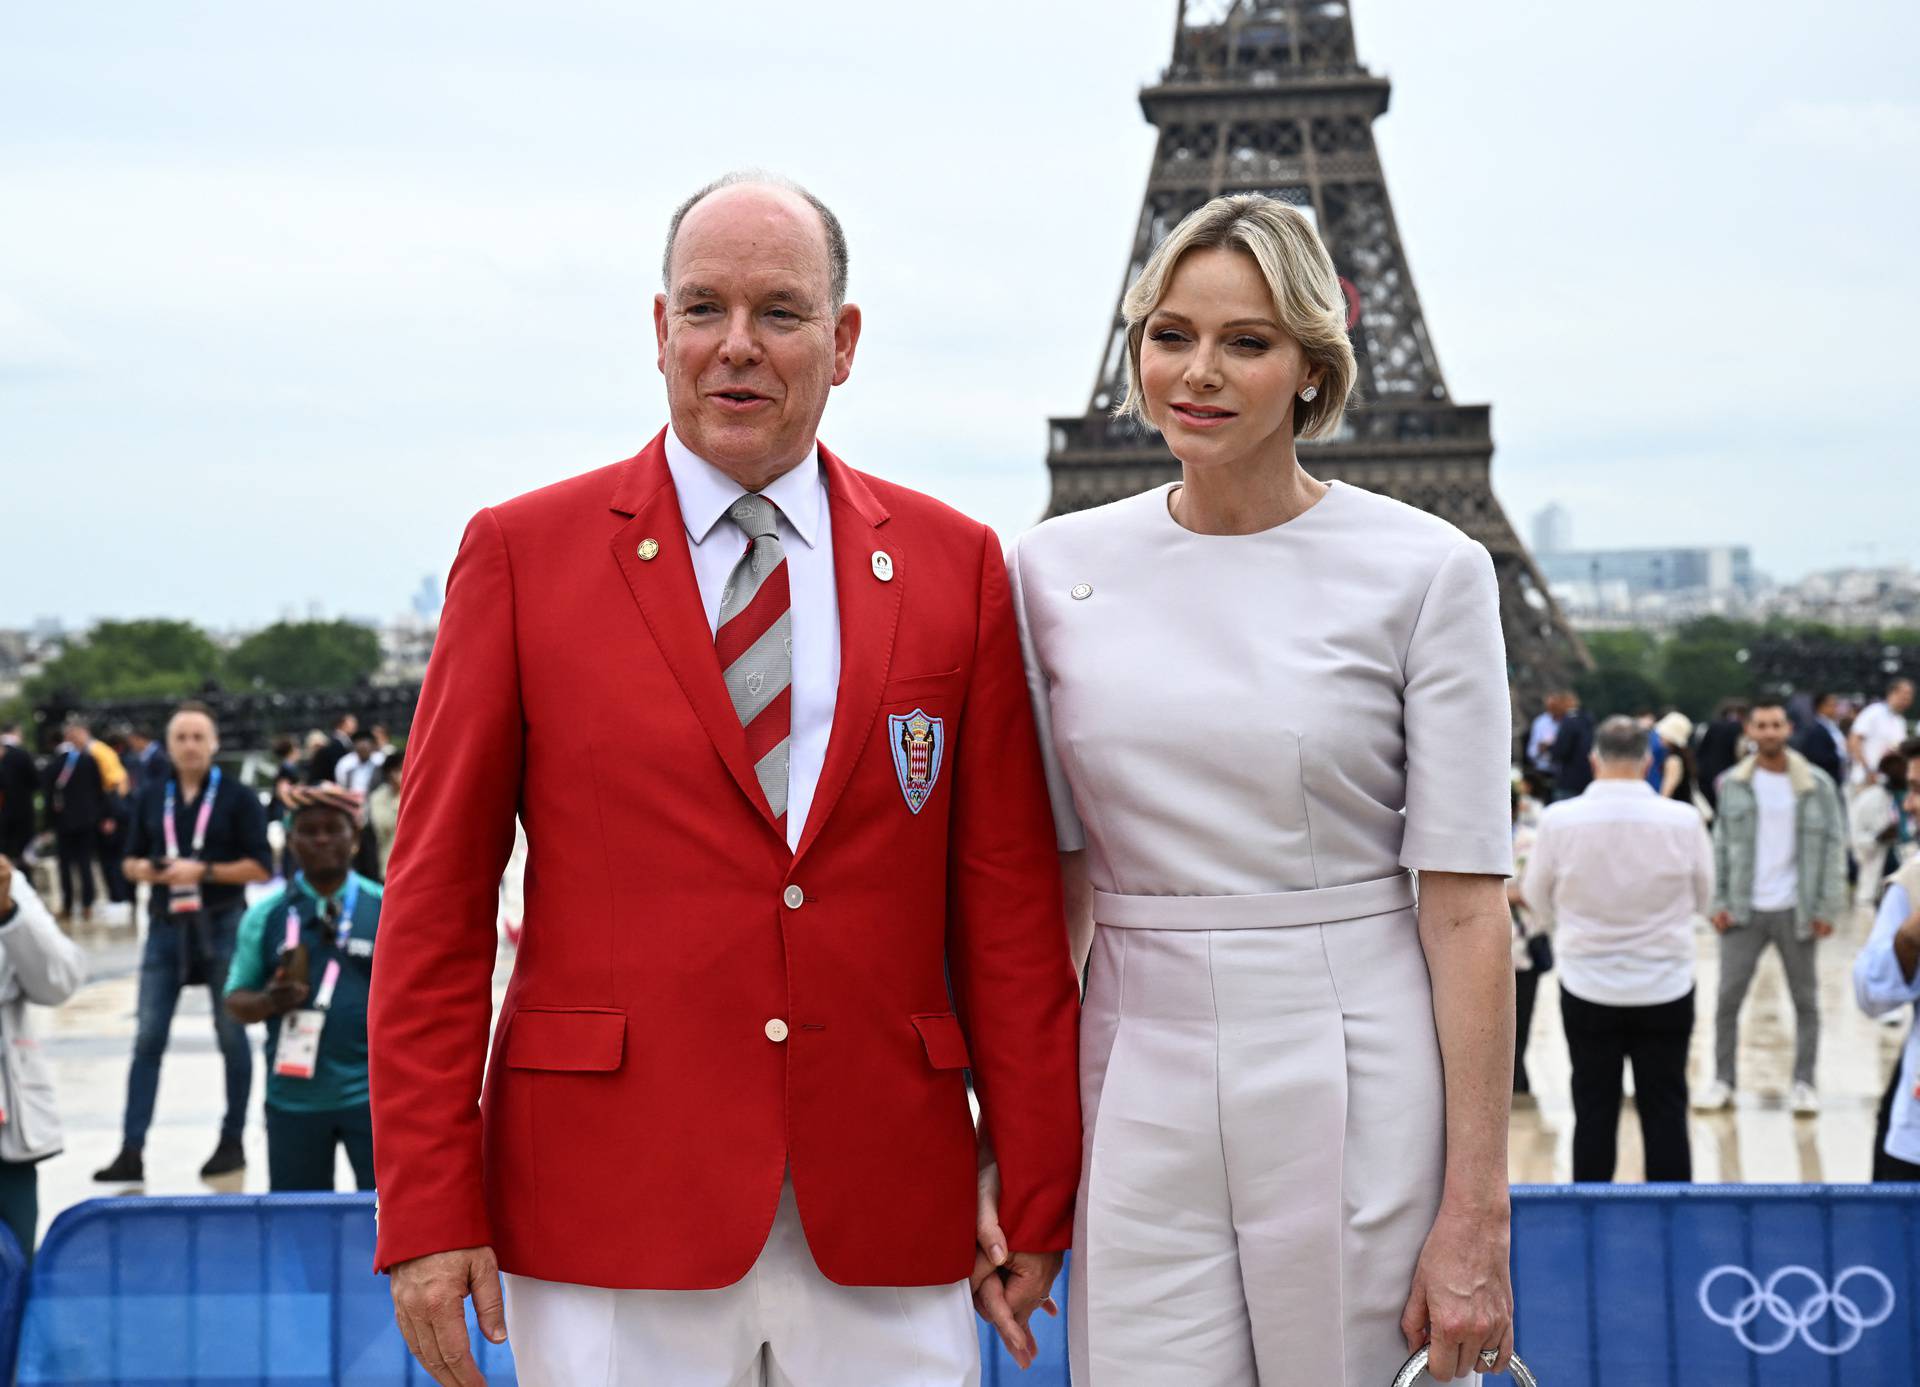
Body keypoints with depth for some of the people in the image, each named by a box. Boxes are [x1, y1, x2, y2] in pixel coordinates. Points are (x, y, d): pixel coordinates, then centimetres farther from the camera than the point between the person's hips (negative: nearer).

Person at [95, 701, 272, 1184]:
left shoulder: (237, 798, -5)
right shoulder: (151, 799, 7)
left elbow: (261, 867, -8)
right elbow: (132, 862, 13)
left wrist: (204, 871, -18)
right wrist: (151, 871, -8)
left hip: (222, 926, -3)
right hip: (165, 926, 3)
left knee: (231, 1035, 6)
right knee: (148, 1038, 0)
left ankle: (232, 1142, 18)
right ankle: (132, 1150, 0)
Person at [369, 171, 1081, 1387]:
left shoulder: (956, 566, 7)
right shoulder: (525, 554, 3)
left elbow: (1007, 906, 6)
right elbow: (436, 900, 1)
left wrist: (1038, 1204, 3)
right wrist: (428, 1209, -4)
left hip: (888, 1239, 2)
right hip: (610, 1219, -1)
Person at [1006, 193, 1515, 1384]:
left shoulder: (1425, 572, -5)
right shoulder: (1056, 569, 5)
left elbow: (1466, 906, -7)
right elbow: (1052, 883, 10)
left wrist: (1475, 1216, -10)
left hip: (1358, 1096, -2)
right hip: (1141, 1095, 3)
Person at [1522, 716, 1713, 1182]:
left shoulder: (1559, 819, -13)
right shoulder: (1683, 820, -12)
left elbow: (1536, 896, 2)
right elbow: (1703, 897, 3)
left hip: (1587, 986, 0)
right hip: (1665, 986, 0)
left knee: (1594, 1111, 10)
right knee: (1665, 1110, 10)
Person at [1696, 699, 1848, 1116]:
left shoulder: (1816, 784, -3)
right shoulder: (1733, 784, 2)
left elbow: (1833, 845, -2)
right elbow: (1721, 844, 4)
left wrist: (1827, 908, -8)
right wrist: (1718, 902, -3)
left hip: (1795, 910, -1)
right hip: (1744, 909, 1)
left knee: (1806, 1000, 7)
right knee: (1728, 997, 2)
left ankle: (1804, 1084, 16)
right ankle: (1722, 1081, 11)